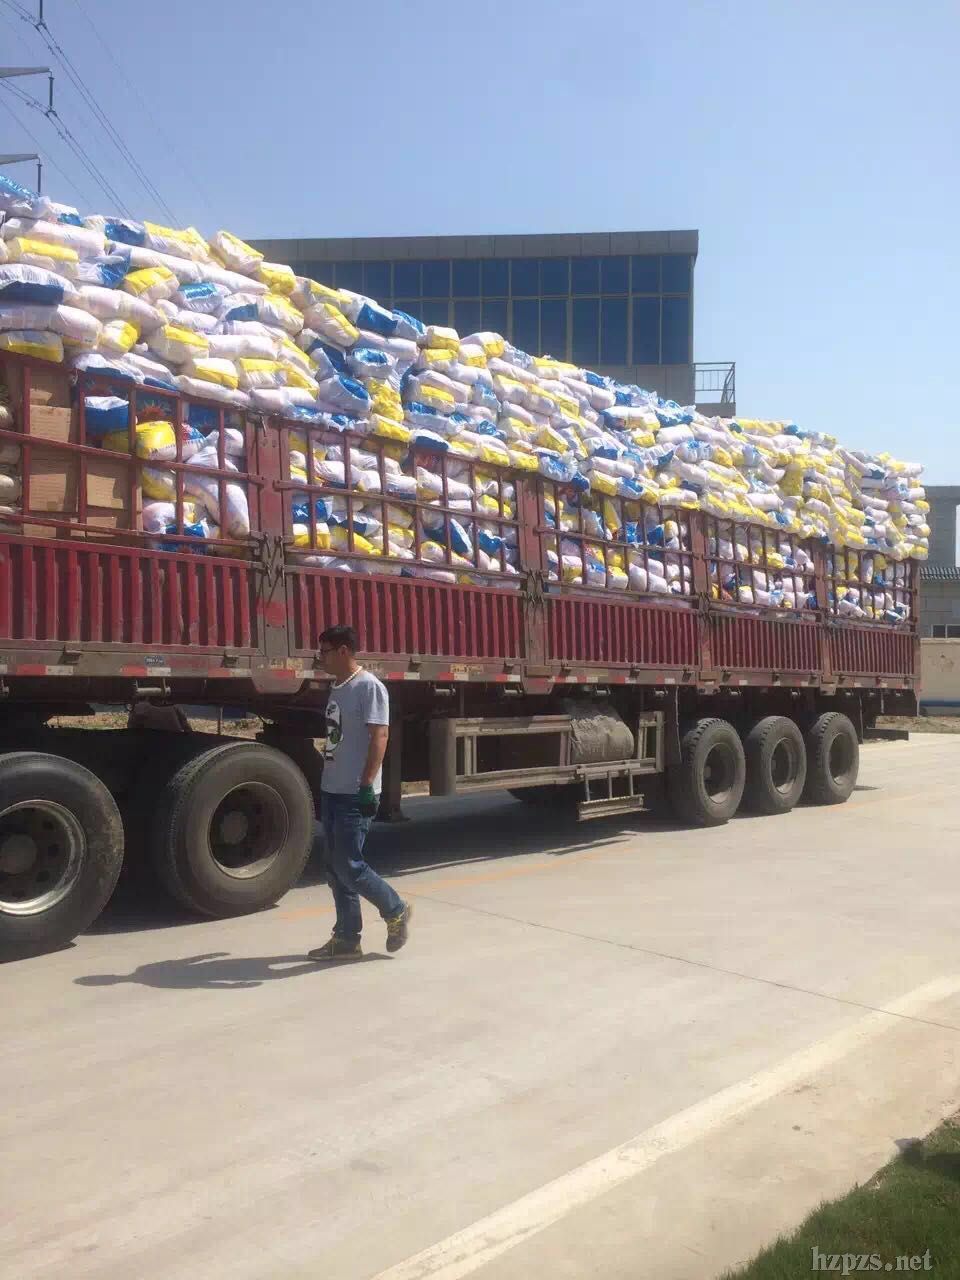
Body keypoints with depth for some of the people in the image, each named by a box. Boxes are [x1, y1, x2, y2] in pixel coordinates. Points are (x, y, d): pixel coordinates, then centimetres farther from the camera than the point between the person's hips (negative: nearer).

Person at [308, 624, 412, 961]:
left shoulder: (369, 686, -13)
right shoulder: (336, 688, 14)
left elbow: (379, 736, -19)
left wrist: (367, 785, -24)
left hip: (355, 795, -9)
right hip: (331, 791, 9)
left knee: (348, 865, -7)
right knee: (335, 868, 10)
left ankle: (396, 911, 14)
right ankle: (346, 939, 19)